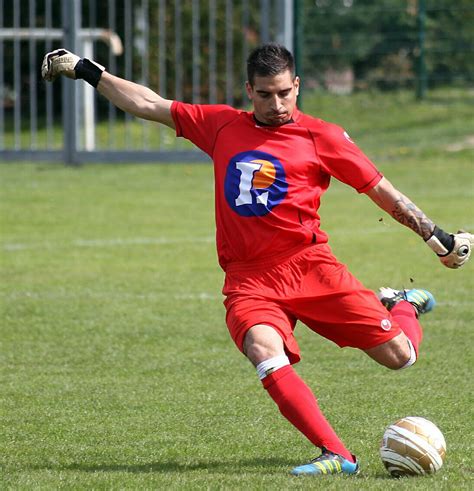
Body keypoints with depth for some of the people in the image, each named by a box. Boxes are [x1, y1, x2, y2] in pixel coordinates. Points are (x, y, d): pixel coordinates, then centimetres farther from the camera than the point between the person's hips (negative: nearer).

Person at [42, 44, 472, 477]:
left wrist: (436, 237, 11)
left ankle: (401, 306, 32)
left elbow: (382, 192, 12)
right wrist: (85, 70, 21)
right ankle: (335, 455, -32)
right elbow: (149, 105, 21)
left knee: (398, 356, -5)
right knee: (265, 352, -31)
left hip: (309, 264, -1)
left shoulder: (322, 137, 6)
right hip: (248, 277, 1)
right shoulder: (222, 125, 14)